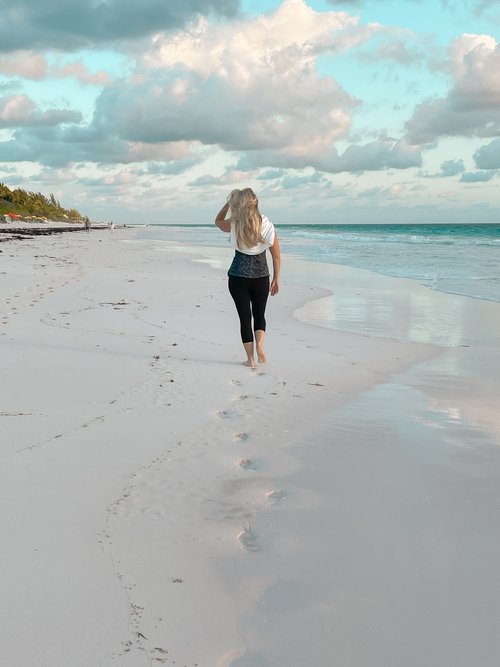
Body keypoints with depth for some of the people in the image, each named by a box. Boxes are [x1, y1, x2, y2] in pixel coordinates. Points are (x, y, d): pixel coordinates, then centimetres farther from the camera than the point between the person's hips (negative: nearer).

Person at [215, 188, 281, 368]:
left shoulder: (234, 225, -6)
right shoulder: (267, 225, -3)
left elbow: (218, 221, 18)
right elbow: (277, 256, 1)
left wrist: (228, 203, 10)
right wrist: (276, 279, 9)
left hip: (238, 276, -1)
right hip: (261, 276, 1)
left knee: (245, 317, 7)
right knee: (259, 314, 18)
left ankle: (251, 359, 8)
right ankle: (259, 344, -7)